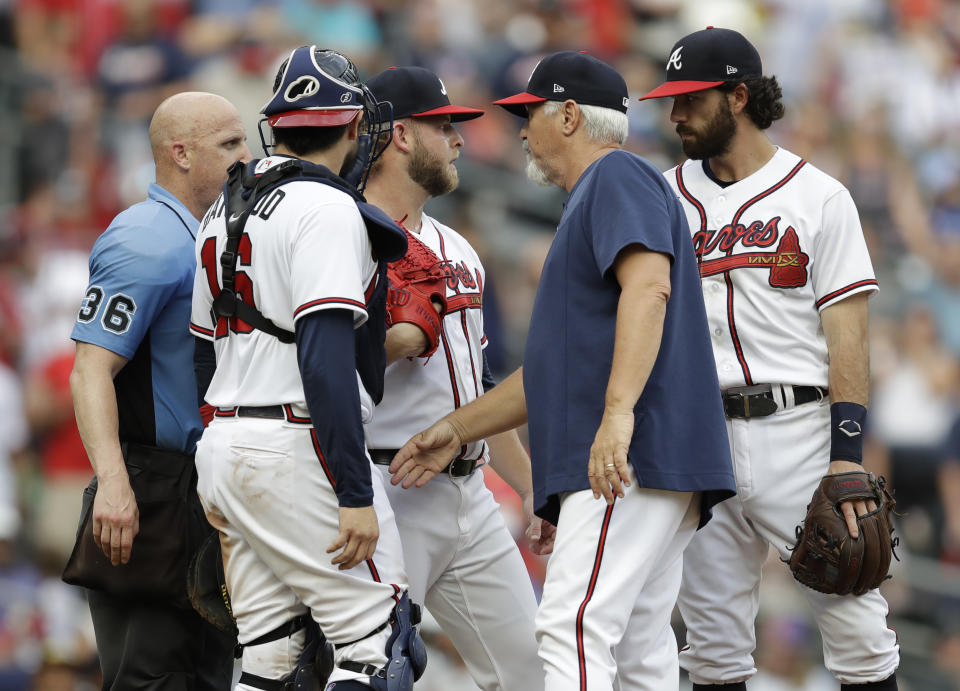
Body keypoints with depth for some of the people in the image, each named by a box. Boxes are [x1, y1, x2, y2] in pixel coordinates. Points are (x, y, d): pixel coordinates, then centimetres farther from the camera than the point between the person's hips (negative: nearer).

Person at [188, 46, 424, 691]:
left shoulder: (224, 210, 17)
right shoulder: (327, 209, -11)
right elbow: (325, 357, -21)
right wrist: (356, 493, -23)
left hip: (222, 444, 9)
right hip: (297, 446, -9)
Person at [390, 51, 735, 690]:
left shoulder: (619, 176, -1)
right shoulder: (589, 205, 31)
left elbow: (649, 286, -20)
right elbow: (556, 372, 33)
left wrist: (619, 411, -31)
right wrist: (458, 428, 29)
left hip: (639, 449, -11)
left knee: (574, 629, -21)